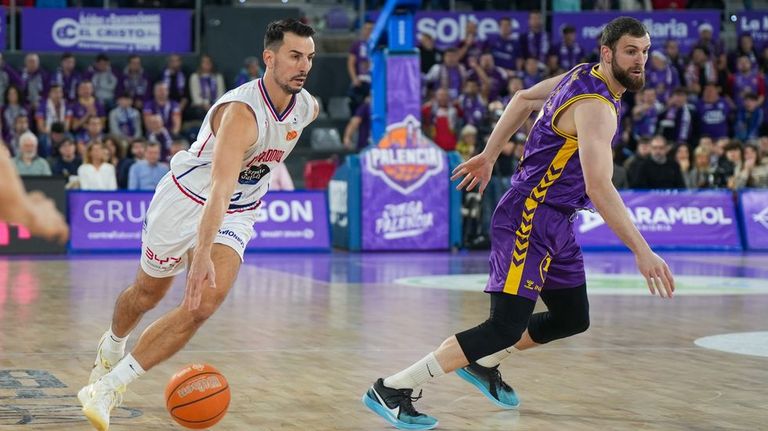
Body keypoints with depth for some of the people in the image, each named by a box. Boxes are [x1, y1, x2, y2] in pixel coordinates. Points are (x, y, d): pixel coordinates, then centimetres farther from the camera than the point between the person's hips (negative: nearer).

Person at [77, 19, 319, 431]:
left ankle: (106, 388, -13)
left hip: (237, 215, 5)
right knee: (147, 292, 17)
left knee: (204, 303, -18)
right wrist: (202, 255, -53)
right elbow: (219, 187, -44)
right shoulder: (242, 111, -33)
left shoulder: (307, 108, -10)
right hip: (187, 199, -4)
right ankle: (111, 348, 53)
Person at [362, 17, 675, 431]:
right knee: (506, 326, -17)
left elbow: (524, 98, 22)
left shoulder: (581, 76, 8)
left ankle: (482, 364, 30)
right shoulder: (595, 108, -22)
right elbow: (599, 187, -32)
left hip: (556, 224, 10)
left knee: (572, 318, 17)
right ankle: (391, 389, -13)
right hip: (528, 219, -10)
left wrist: (489, 155, 27)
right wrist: (642, 251, -34)